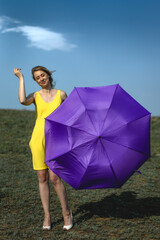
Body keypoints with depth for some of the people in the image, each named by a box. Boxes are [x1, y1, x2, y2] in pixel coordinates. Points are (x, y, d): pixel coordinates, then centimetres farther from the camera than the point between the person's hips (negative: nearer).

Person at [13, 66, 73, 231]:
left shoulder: (61, 94, 6)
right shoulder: (35, 96, 7)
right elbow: (23, 101, -17)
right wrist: (21, 78, -8)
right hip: (38, 139, 2)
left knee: (54, 178, -9)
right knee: (42, 178, 5)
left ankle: (66, 213, 11)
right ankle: (47, 216, 17)